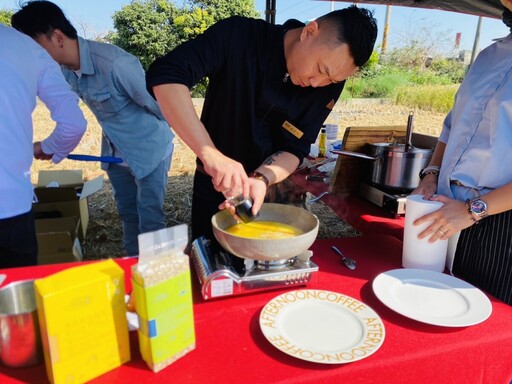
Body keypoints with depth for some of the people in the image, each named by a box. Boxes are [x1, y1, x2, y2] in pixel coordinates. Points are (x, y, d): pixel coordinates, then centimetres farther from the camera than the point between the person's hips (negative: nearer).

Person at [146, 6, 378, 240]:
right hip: (216, 185, -1)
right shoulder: (239, 36, -22)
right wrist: (210, 153, -41)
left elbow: (294, 149, -12)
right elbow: (165, 75, -31)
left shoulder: (328, 84, -13)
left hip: (274, 188, 2)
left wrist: (261, 179, -33)